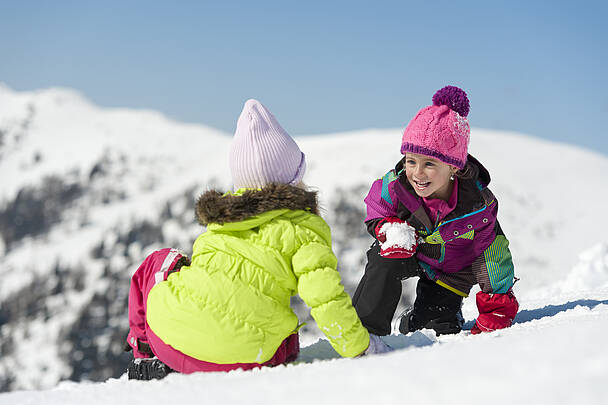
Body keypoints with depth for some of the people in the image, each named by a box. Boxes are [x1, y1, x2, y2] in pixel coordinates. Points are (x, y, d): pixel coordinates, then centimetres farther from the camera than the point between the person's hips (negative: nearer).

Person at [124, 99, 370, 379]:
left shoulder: (221, 213, 17)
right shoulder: (306, 225, 3)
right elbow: (325, 293, -8)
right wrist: (359, 345, 3)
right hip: (240, 354, -2)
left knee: (158, 262, 33)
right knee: (287, 339, 35)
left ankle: (146, 352, 22)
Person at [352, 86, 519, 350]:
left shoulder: (479, 204, -31)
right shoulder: (394, 186, -28)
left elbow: (493, 255, -21)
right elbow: (376, 212, -6)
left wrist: (498, 308, -20)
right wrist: (389, 230, -29)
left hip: (451, 270, 0)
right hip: (408, 250, 1)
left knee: (436, 328, -10)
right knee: (385, 261, -32)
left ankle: (414, 322, 27)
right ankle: (365, 329, -19)